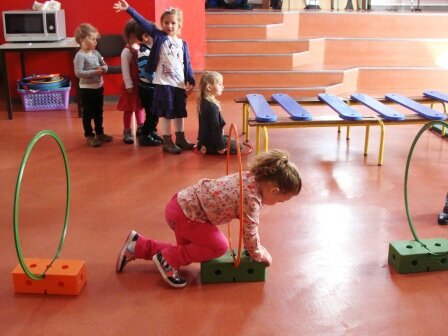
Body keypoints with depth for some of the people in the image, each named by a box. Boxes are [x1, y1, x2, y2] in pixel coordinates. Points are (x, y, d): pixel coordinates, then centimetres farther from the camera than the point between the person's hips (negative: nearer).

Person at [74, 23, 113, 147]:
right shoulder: (80, 56, -17)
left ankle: (100, 133, 32)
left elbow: (105, 65, 13)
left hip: (99, 87, 8)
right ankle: (89, 136, 15)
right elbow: (78, 73, -25)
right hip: (87, 89, -8)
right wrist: (95, 72, -28)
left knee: (99, 112, 19)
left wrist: (103, 68, -11)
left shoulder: (95, 53, 5)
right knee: (88, 114, 5)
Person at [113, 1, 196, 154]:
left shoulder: (183, 44, 7)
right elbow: (143, 22, -8)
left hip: (179, 83, 4)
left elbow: (187, 64, 7)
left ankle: (180, 138, 27)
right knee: (166, 112, 0)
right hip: (163, 82, -4)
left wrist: (190, 82, 0)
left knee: (180, 112, 13)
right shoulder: (159, 36, 0)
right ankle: (167, 141, 10)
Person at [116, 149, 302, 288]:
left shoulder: (250, 176, 3)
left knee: (191, 251, 21)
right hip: (186, 212, -10)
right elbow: (249, 231, -13)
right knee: (219, 246, -10)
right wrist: (258, 254, 5)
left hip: (184, 202, 10)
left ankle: (137, 246, 25)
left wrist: (256, 247, 19)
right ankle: (168, 259, -1)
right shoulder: (251, 199, -24)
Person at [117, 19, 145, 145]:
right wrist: (129, 85, -16)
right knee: (129, 109, 2)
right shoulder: (127, 51, -15)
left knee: (140, 106, 18)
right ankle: (127, 132, 12)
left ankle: (141, 128, 32)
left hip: (141, 84, 7)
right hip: (132, 85, -6)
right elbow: (125, 70, -15)